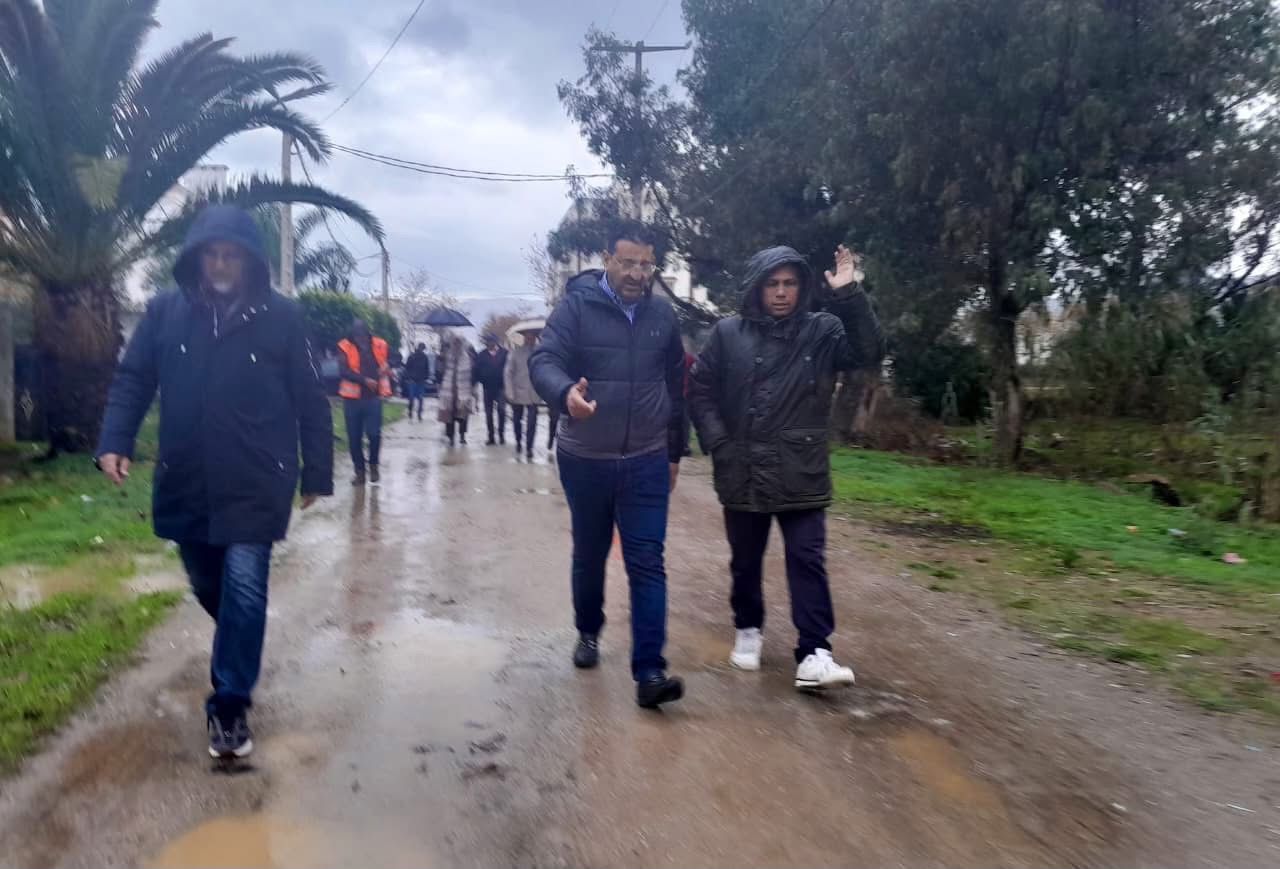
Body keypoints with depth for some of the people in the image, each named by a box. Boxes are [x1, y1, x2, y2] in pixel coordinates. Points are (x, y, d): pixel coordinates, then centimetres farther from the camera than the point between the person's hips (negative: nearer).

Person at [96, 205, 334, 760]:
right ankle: (238, 659, 48)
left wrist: (316, 473, -1)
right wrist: (114, 441, -9)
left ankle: (230, 705, 8)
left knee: (243, 588, -5)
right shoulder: (165, 312, 0)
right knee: (209, 586, 19)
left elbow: (310, 400, -3)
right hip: (185, 484, 4)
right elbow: (131, 380, 6)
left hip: (256, 485, -3)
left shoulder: (282, 317, -7)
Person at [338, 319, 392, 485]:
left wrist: (386, 369, -2)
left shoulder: (379, 345, 4)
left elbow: (386, 364, 21)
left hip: (373, 397, 0)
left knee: (374, 433, -7)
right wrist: (364, 380, -23)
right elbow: (344, 371, -12)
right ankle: (359, 470, 15)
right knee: (354, 437, 3)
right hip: (352, 397, 0)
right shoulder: (345, 347, -2)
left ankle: (373, 466, 15)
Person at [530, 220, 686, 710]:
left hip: (646, 463, 1)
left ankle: (649, 671, -2)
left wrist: (674, 451, 14)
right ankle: (588, 633, 41)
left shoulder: (662, 315, 3)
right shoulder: (576, 306, -8)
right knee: (589, 555, 16)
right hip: (585, 461, -1)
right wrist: (565, 393, -44)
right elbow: (543, 360, -21)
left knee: (647, 564, -4)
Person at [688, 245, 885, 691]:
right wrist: (718, 444, -5)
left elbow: (869, 353, -15)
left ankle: (814, 654, 1)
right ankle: (748, 629, 36)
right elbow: (700, 390, 5)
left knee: (808, 562, -2)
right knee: (746, 562, 15)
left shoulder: (822, 331, -1)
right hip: (742, 474, 1)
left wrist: (850, 297, -26)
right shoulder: (728, 334, 1)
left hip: (801, 476, -1)